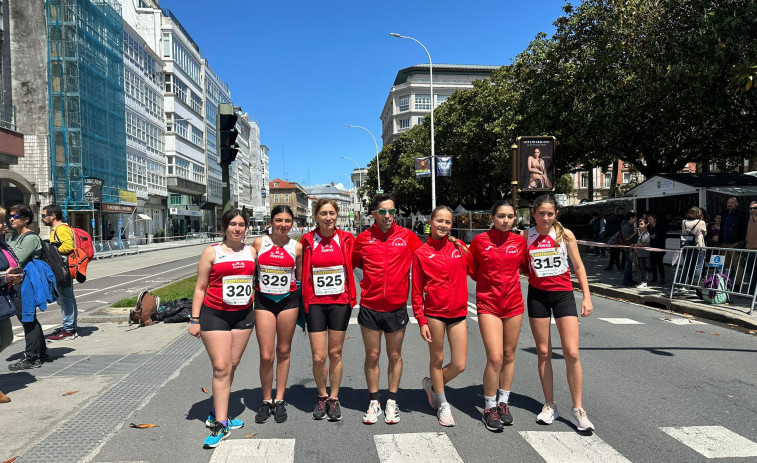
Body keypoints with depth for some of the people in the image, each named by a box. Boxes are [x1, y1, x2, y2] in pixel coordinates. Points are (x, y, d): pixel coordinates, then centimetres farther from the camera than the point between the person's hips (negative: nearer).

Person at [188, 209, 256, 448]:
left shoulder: (251, 251, 8)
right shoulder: (212, 252, -3)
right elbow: (200, 288, -1)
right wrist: (195, 319, -5)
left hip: (244, 314, 4)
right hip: (215, 314, -4)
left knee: (232, 365, 9)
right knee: (221, 367, -8)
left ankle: (216, 414, 24)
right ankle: (220, 425, -2)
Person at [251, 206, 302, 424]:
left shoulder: (297, 248, 0)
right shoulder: (259, 243, -2)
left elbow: (300, 276, 9)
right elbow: (251, 271, 8)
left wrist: (303, 303, 3)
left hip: (288, 300, 1)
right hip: (264, 301, 0)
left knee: (284, 351, 10)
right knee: (266, 356, -3)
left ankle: (280, 400, 23)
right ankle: (266, 401, 17)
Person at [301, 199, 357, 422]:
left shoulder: (346, 239, -1)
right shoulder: (307, 241, -2)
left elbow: (352, 265, 6)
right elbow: (303, 274, 3)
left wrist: (351, 298, 1)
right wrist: (305, 301, -1)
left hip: (340, 303, 0)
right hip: (316, 303, 0)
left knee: (335, 354, 9)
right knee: (319, 356, -1)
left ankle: (334, 399, 25)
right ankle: (322, 397, 23)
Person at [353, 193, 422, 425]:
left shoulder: (407, 236, -2)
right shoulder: (363, 239, -1)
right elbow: (350, 265, 10)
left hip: (397, 307, 0)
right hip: (370, 308, 0)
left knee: (395, 356, 12)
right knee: (372, 356, 9)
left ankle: (392, 402, 27)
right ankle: (374, 402, 24)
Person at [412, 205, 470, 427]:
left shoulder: (459, 246, 6)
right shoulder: (421, 253, -2)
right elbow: (417, 290, -2)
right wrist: (421, 321, -6)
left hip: (458, 313, 3)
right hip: (435, 312, -3)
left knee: (459, 365, 4)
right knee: (437, 360, 10)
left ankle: (432, 384, 32)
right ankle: (443, 405, 29)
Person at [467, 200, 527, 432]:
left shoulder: (519, 241, 2)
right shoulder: (480, 240, -5)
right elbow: (471, 269, 7)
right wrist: (490, 280, 2)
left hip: (513, 303, 3)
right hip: (488, 304, -3)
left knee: (509, 355, 11)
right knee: (495, 358, -10)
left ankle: (503, 402, 29)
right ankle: (489, 408, 8)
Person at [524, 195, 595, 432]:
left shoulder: (565, 234, -3)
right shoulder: (526, 236, -1)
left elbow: (578, 266, 2)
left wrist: (587, 296, -3)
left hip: (563, 294, -1)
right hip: (537, 295, 1)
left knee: (572, 353, -6)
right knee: (543, 352, 8)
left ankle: (578, 410, 7)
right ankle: (549, 405, 21)